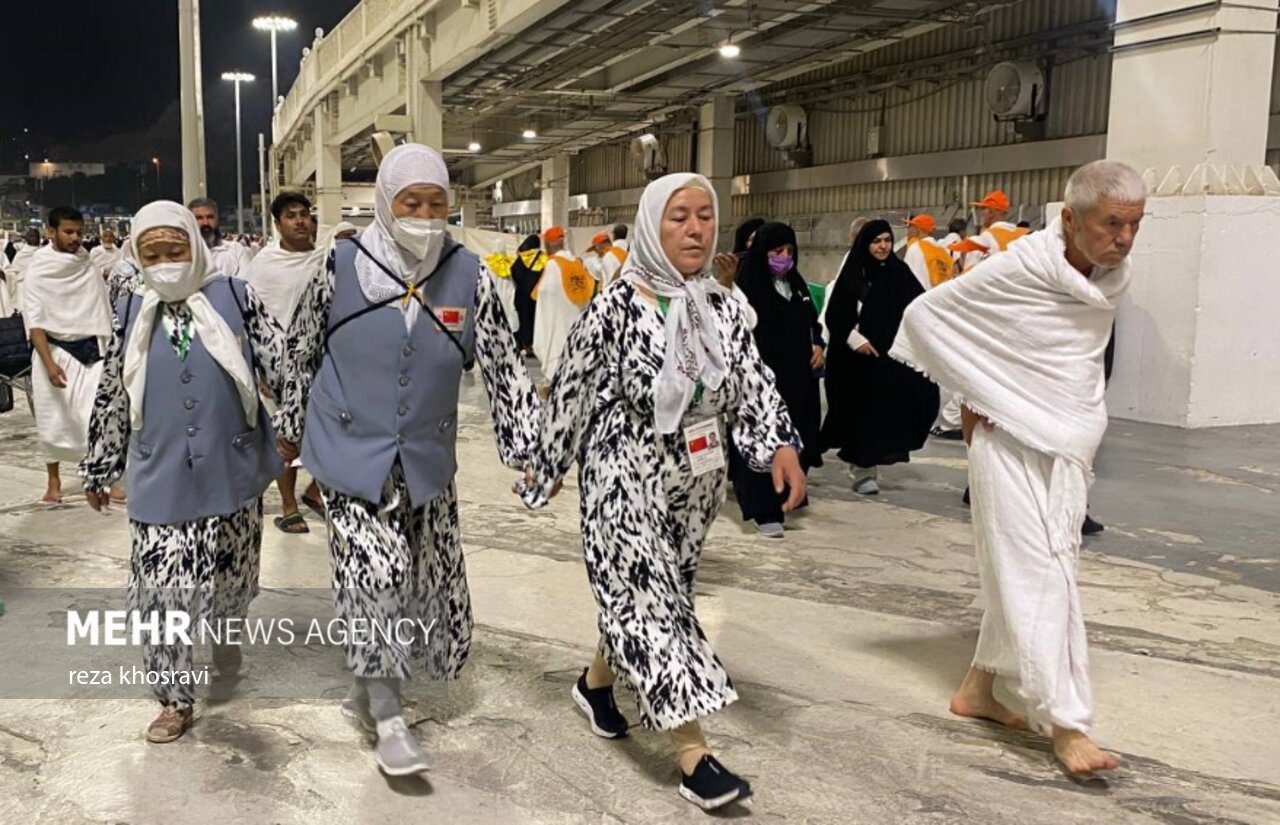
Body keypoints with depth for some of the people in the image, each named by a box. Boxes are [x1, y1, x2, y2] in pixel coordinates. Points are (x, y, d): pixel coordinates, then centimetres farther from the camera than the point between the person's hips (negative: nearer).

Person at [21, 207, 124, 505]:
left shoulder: (89, 267, 3)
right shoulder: (37, 271, -7)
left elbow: (102, 312, 8)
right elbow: (34, 322, -11)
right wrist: (49, 363, -21)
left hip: (90, 349, 2)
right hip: (54, 349, -2)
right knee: (53, 419, 6)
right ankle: (53, 481, 23)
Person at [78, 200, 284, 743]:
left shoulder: (234, 298, -3)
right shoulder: (132, 313, 4)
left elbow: (283, 365, -3)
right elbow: (112, 399, 11)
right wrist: (98, 470, 16)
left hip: (231, 473, -1)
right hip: (160, 481, 1)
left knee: (231, 578, 14)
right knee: (161, 591, 0)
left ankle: (226, 633, 47)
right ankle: (175, 698, 16)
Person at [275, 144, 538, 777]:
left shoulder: (467, 277, -6)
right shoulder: (341, 267, -8)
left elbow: (504, 368, -4)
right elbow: (301, 353, 5)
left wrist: (526, 450, -8)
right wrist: (290, 428, 13)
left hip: (425, 460, 3)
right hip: (349, 452, -2)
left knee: (426, 581, 9)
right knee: (375, 571, -14)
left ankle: (367, 688, 35)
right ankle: (387, 720, 3)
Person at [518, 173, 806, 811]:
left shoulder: (721, 307, 3)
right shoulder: (615, 308, -13)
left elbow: (753, 383, 0)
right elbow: (571, 391, -7)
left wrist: (781, 445, -16)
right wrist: (545, 467, 0)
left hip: (695, 476, 6)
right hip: (624, 476, -6)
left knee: (646, 597, 17)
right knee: (648, 600, -7)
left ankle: (597, 681, 42)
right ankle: (694, 755, -4)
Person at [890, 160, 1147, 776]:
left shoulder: (1113, 276, 3)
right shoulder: (1020, 269, -17)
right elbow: (924, 314, -10)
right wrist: (975, 395, -8)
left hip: (1069, 447, 7)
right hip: (1012, 445, -7)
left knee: (1021, 574, 13)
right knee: (1040, 575, -8)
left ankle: (977, 691, 28)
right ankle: (1066, 725, -1)